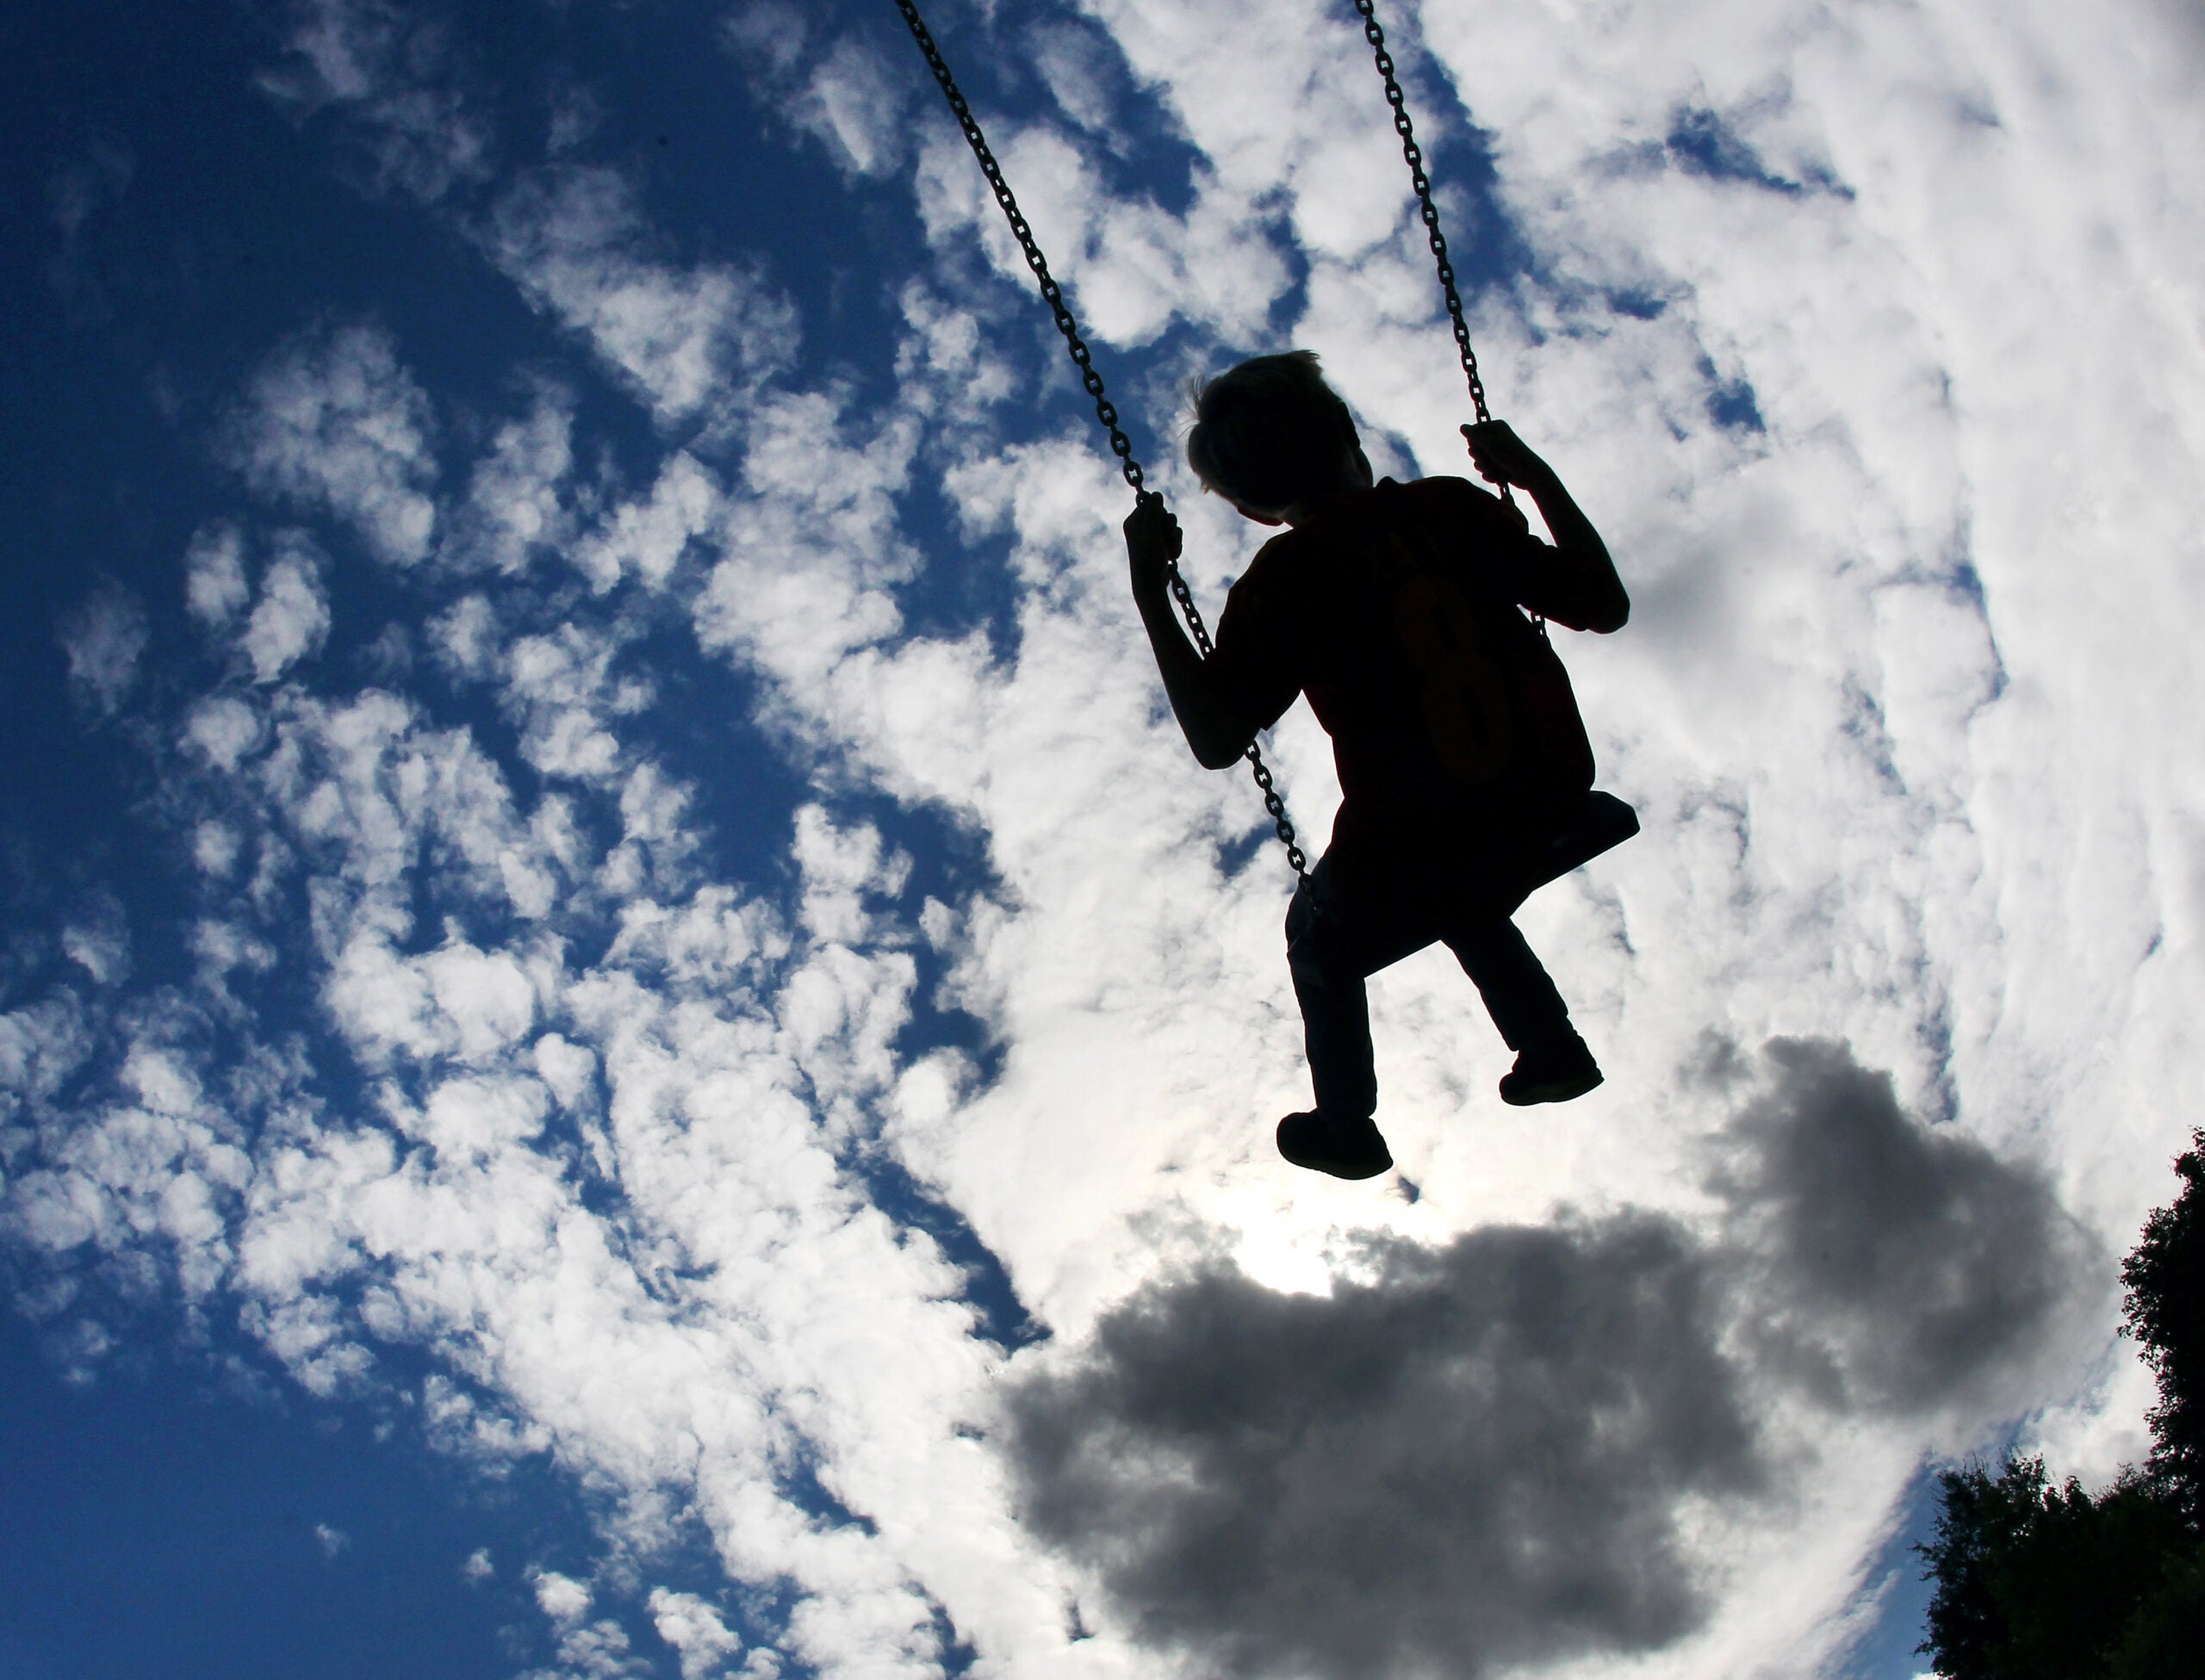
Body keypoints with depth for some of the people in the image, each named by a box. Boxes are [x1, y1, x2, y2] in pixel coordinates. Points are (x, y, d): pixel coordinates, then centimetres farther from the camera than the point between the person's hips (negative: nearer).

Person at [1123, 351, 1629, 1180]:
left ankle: (1346, 1126, 42)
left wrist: (1150, 592, -15)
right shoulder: (1457, 507, -2)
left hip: (1407, 848, -4)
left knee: (1321, 938, 30)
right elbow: (1604, 606, 6)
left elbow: (1216, 738, -19)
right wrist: (1536, 475, 14)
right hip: (1551, 806, 5)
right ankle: (1553, 1048, 44)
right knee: (1465, 900, 41)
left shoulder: (1290, 576, -14)